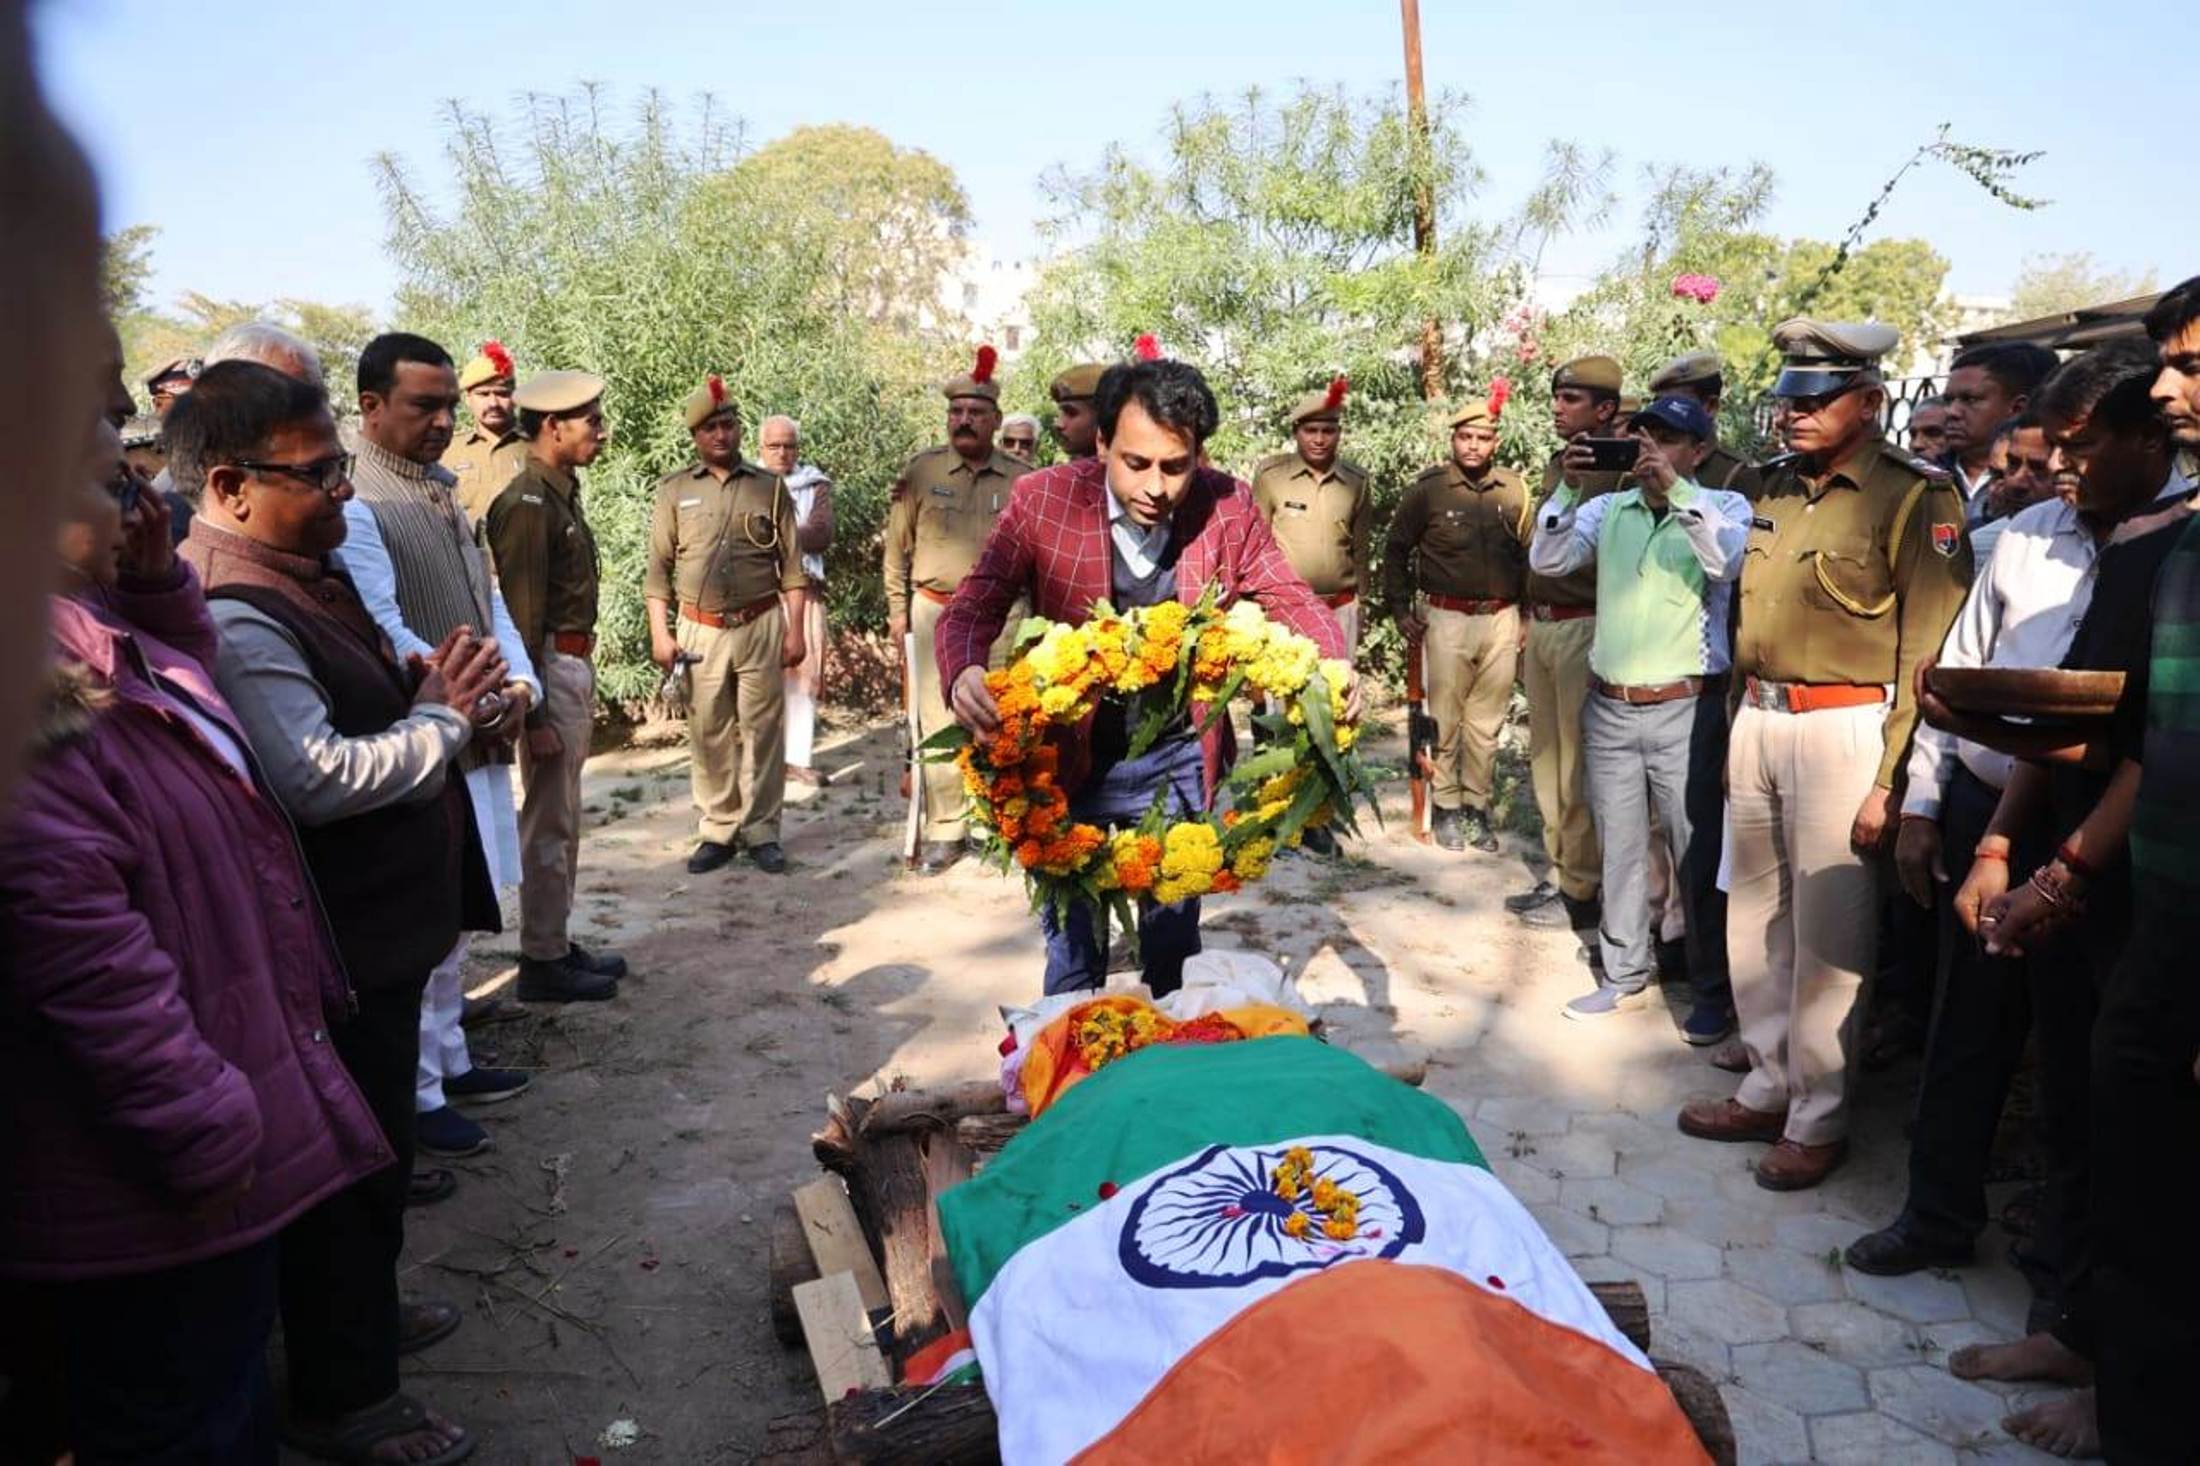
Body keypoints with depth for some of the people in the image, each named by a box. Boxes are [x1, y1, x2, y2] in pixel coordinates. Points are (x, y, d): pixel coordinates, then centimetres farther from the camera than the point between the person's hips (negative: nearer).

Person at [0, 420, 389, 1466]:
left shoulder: (101, 640, 5)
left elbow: (191, 660, 29)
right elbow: (84, 963, -28)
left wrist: (160, 580, 8)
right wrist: (203, 1130, -22)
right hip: (147, 1179, -10)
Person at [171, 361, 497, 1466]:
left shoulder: (295, 570, 9)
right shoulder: (229, 614, -25)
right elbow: (319, 778, -32)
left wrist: (428, 693, 3)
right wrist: (442, 717, -17)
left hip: (375, 925, 10)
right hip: (336, 947, -10)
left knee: (373, 1142, 25)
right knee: (353, 1159, 6)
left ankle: (365, 1312, 46)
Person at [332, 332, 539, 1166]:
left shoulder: (441, 493, 13)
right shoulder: (355, 506, -14)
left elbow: (489, 601, 12)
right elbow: (385, 631, -21)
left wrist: (517, 686, -3)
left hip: (477, 738, 9)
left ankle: (449, 1059, 31)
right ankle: (416, 1097, 13)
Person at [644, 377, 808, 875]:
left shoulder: (769, 486, 5)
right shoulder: (674, 489, 6)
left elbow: (791, 564, 6)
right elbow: (658, 569, 6)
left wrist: (794, 629, 0)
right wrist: (660, 633, 0)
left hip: (761, 626, 0)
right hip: (700, 630, 1)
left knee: (762, 731, 3)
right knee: (708, 736, 5)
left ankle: (762, 832, 12)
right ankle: (716, 832, 16)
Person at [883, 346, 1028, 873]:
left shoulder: (1023, 479, 1)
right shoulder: (922, 470, 2)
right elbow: (898, 545, 7)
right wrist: (897, 609, 4)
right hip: (935, 611, 0)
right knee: (938, 722, 2)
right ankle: (944, 831, 12)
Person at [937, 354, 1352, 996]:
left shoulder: (1227, 507, -11)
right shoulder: (1043, 500, -16)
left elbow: (1291, 599, -3)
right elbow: (972, 608, -14)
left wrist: (1333, 662, -26)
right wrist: (964, 673, -38)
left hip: (1179, 758, 1)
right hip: (1070, 756, -1)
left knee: (1174, 944, 16)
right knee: (1073, 950, 13)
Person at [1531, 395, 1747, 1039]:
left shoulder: (1724, 507, -1)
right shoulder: (1608, 509, 7)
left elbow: (1727, 562, -21)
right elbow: (1546, 560, -5)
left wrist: (1675, 489, -27)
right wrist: (1570, 489, -17)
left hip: (1686, 710, -3)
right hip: (1610, 708, 4)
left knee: (1699, 855, 3)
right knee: (1619, 850, 13)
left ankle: (1714, 992, 16)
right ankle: (1625, 974, 27)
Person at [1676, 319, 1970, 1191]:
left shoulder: (1913, 497, -8)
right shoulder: (1777, 488, 13)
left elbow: (1928, 652, -13)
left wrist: (1889, 781, -16)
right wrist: (1734, 728, 14)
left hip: (1842, 727, -7)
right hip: (1756, 720, 7)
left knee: (1826, 938, 1)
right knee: (1754, 920, 13)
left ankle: (1818, 1119, 16)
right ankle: (1768, 1088, 28)